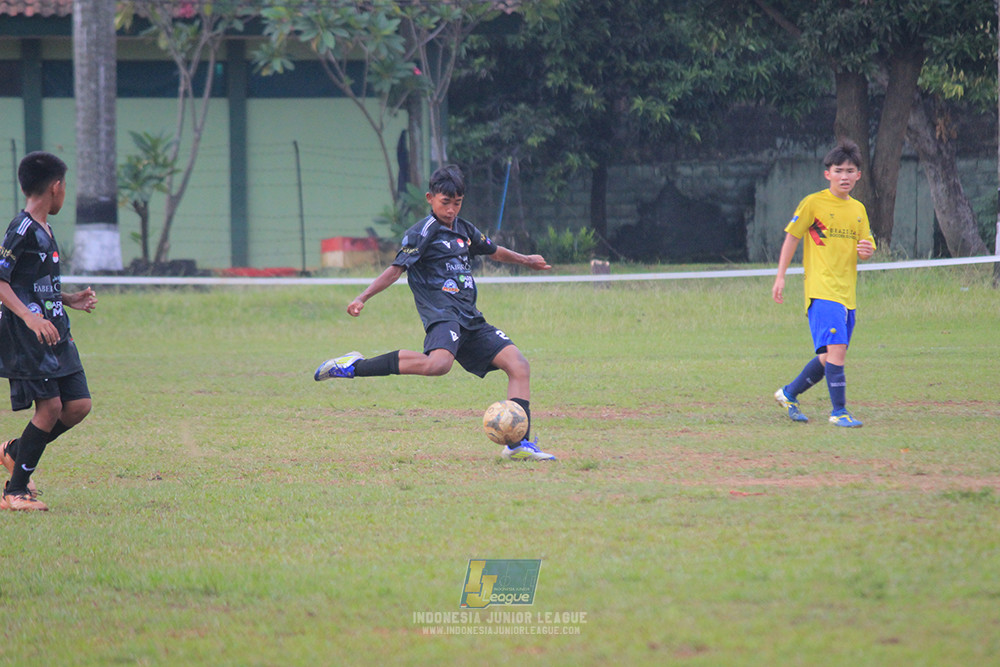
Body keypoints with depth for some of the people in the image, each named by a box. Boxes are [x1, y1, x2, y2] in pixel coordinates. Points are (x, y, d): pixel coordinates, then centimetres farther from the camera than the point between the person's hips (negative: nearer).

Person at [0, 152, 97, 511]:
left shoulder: (43, 229, 16)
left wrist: (70, 300, 18)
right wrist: (30, 317, -28)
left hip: (54, 333, 9)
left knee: (78, 404, 3)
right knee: (50, 406, -12)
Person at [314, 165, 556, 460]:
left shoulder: (465, 230, 20)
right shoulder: (422, 233, -3)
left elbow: (494, 251, 40)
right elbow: (397, 269, -12)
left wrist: (525, 260, 50)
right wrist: (362, 298, -24)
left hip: (470, 319, 8)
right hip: (442, 314, -8)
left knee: (518, 364, -4)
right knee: (438, 363, -37)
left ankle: (520, 445, -5)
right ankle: (354, 367, -27)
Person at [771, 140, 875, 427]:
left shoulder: (858, 209, 14)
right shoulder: (813, 203, -4)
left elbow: (865, 245, 20)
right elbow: (792, 237, 0)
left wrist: (866, 250, -4)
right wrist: (780, 276, -4)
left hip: (847, 293, 7)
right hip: (822, 290, -7)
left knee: (829, 357, 10)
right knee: (836, 350, -18)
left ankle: (789, 393, 27)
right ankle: (839, 411, -11)